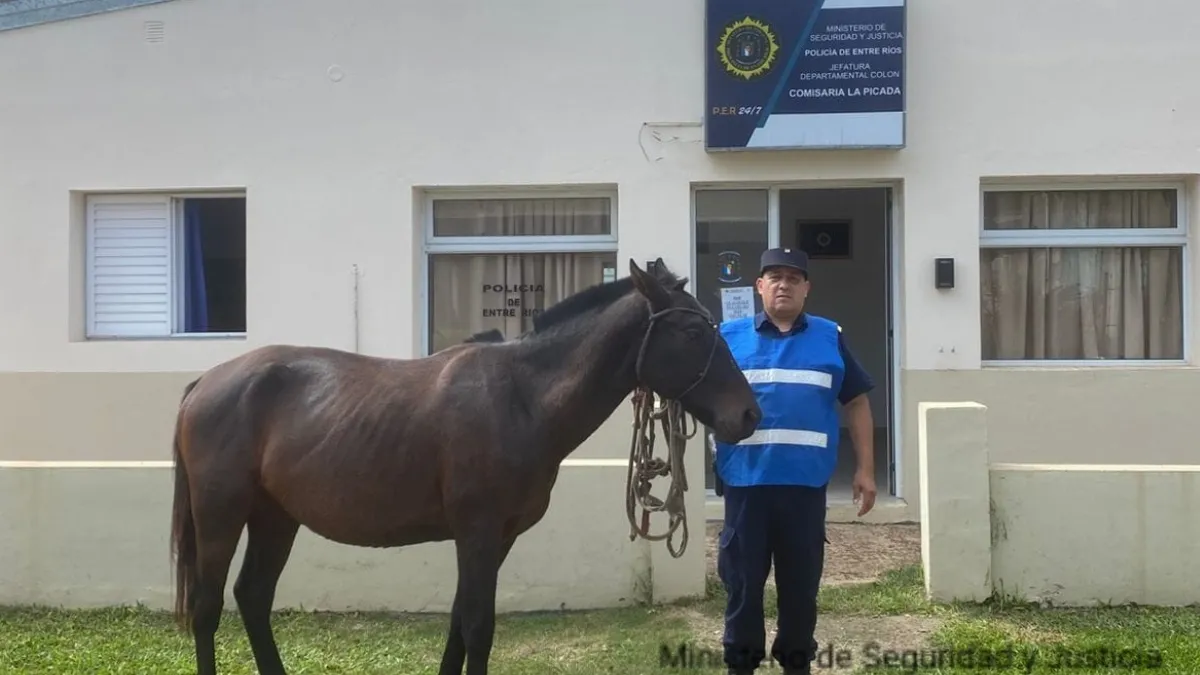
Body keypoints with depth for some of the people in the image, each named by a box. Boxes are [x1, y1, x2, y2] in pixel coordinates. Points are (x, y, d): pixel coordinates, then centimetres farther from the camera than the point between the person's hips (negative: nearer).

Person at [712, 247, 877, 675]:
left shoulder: (830, 338, 7)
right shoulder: (728, 337, 4)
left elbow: (857, 404, 9)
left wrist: (865, 469, 4)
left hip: (805, 483, 1)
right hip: (745, 481, -1)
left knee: (801, 582, 11)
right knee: (743, 581, 8)